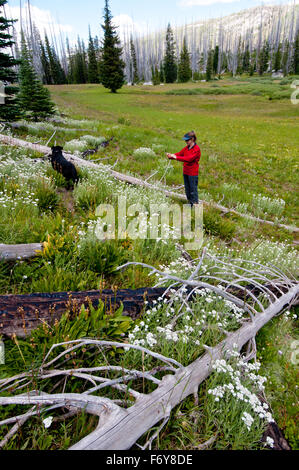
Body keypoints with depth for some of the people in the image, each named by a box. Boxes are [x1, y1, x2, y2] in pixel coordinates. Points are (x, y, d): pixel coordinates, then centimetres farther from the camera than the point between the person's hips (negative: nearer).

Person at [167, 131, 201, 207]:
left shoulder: (196, 149, -16)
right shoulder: (186, 148, 10)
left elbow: (189, 158, -26)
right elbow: (179, 154, 6)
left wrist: (176, 157, -29)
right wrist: (171, 156, -14)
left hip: (193, 173, -8)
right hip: (186, 171, 8)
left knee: (193, 189, -1)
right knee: (187, 189, 15)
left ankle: (195, 204, 11)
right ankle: (190, 203, 28)